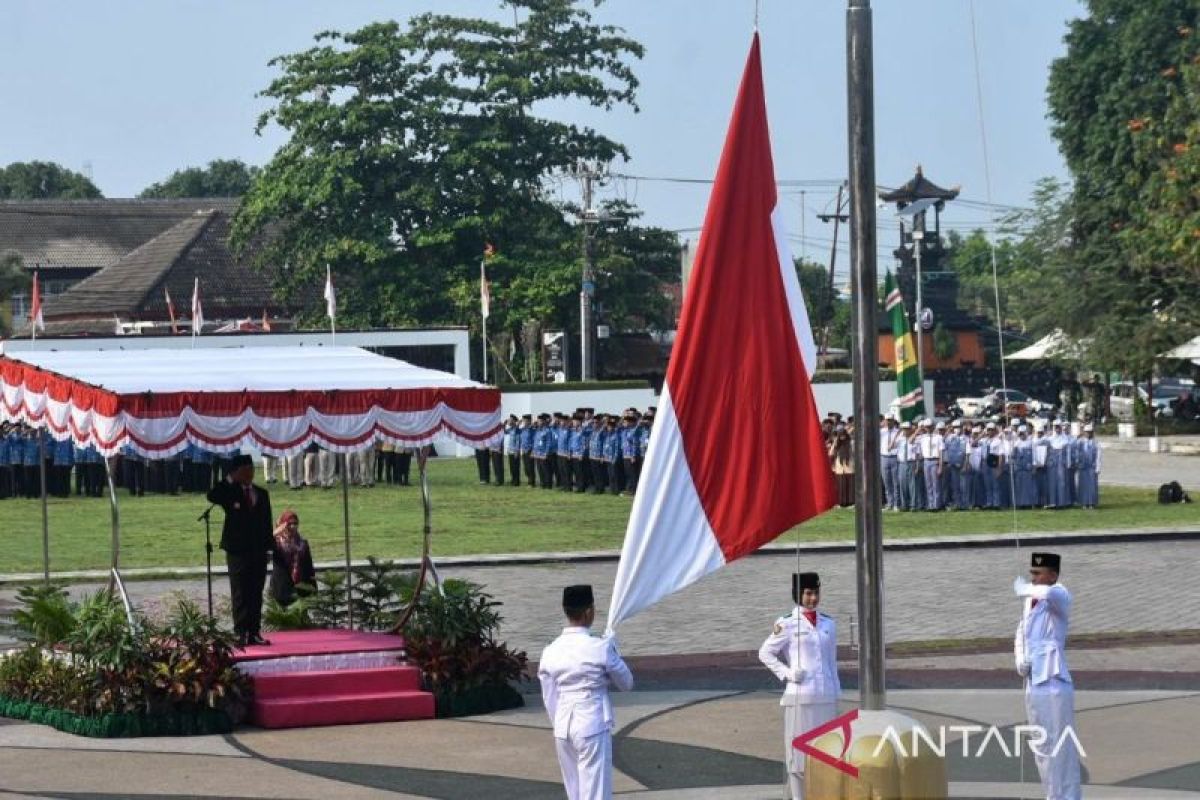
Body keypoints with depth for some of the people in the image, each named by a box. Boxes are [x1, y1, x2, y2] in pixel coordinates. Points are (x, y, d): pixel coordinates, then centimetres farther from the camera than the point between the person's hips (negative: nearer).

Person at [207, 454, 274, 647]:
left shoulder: (262, 494, 14)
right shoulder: (229, 492, 1)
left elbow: (267, 521, 14)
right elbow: (211, 497, -19)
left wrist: (269, 544, 7)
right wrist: (230, 480, -19)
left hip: (259, 551, 4)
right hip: (237, 550, -4)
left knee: (256, 593, 5)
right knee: (240, 594, -3)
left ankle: (254, 632, 8)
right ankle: (241, 633, -4)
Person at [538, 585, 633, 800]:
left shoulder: (551, 651, 0)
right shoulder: (600, 648, -12)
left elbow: (549, 699, 7)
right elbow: (626, 683, 1)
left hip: (563, 728, 5)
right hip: (592, 726, -5)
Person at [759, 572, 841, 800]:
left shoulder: (828, 624, 11)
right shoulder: (787, 624, -3)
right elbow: (765, 653, 2)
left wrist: (836, 693, 14)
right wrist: (786, 673, -9)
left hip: (826, 696, 4)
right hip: (800, 696, -4)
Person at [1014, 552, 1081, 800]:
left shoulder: (1059, 596, -13)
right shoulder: (1030, 601, 12)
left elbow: (1049, 593, -38)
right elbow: (1021, 633, 25)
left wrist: (1023, 589, -19)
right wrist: (1020, 660, 6)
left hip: (1054, 686, -9)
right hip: (1034, 684, 9)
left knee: (1060, 751, -7)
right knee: (1041, 750, 18)